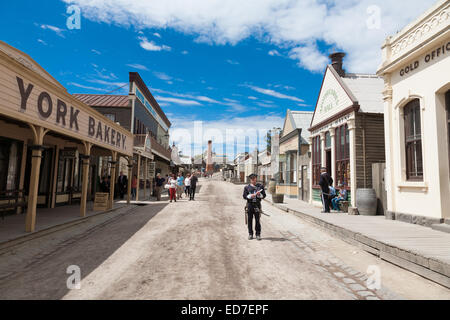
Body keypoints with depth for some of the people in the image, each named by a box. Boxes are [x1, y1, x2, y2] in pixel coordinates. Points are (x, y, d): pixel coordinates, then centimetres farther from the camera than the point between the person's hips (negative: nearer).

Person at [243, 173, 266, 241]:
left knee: (257, 220, 0)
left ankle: (258, 234, 10)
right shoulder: (247, 187, 7)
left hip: (257, 205, 0)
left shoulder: (260, 186, 8)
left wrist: (259, 194, -16)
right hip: (250, 205, 1)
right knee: (249, 220, 4)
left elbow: (264, 195, 5)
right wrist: (250, 196, -16)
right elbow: (244, 196, 1)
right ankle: (250, 234, 15)